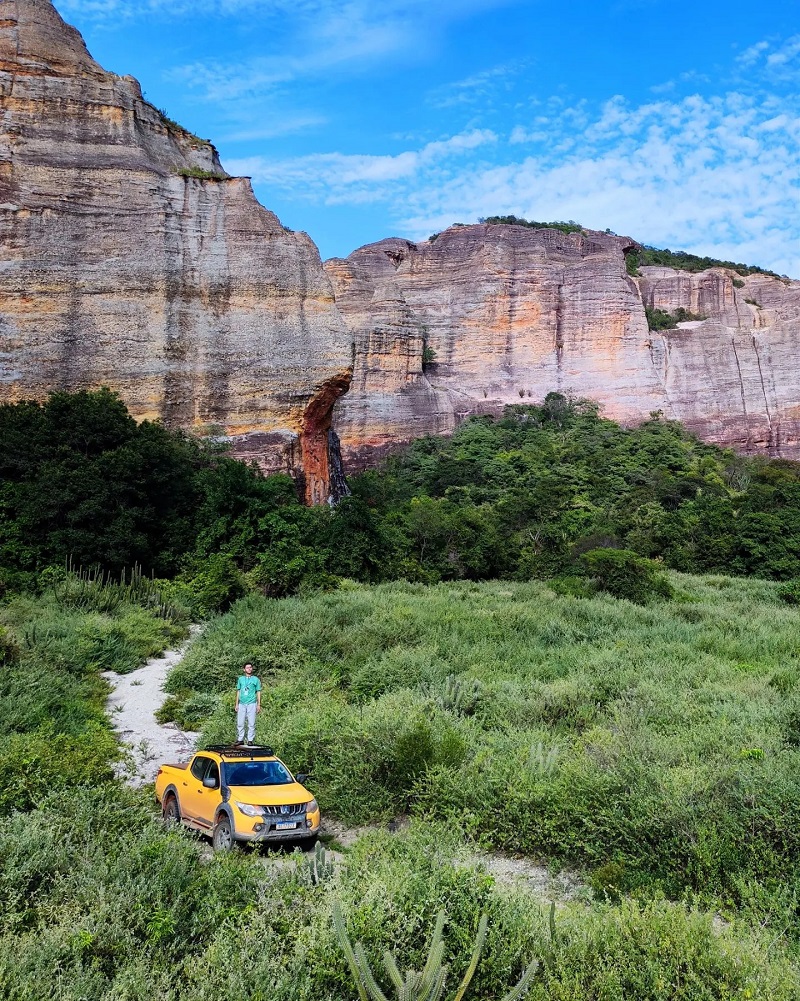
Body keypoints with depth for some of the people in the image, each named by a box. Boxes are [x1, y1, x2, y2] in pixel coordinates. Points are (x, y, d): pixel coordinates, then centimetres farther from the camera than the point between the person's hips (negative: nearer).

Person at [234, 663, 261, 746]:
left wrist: (259, 705, 0)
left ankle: (250, 740, 2)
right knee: (240, 723, 1)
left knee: (251, 723, -3)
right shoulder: (241, 679, 14)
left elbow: (258, 692, 7)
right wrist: (236, 704, 11)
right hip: (242, 704, 3)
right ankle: (240, 739, 10)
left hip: (251, 703, -3)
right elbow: (238, 691, 17)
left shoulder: (255, 679, 7)